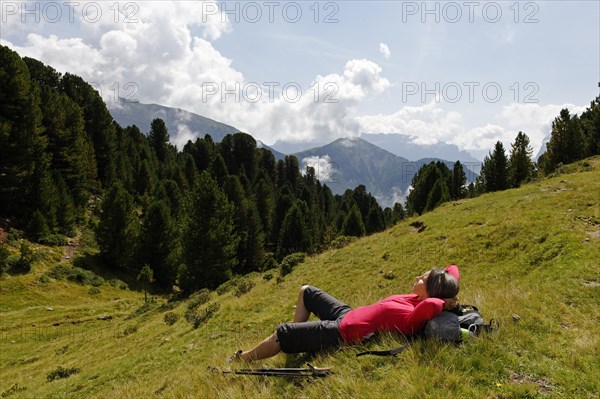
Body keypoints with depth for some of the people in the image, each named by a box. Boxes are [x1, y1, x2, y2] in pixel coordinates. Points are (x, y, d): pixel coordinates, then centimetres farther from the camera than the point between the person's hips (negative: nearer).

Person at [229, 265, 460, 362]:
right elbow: (453, 270, 3)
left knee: (282, 333, -2)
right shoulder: (418, 300, -8)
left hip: (342, 333, -9)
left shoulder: (412, 316, -32)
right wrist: (449, 296, -14)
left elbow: (431, 305, -56)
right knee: (306, 292, 23)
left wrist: (446, 303, -35)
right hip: (348, 315, 9)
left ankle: (239, 360, 20)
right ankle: (293, 342, 31)